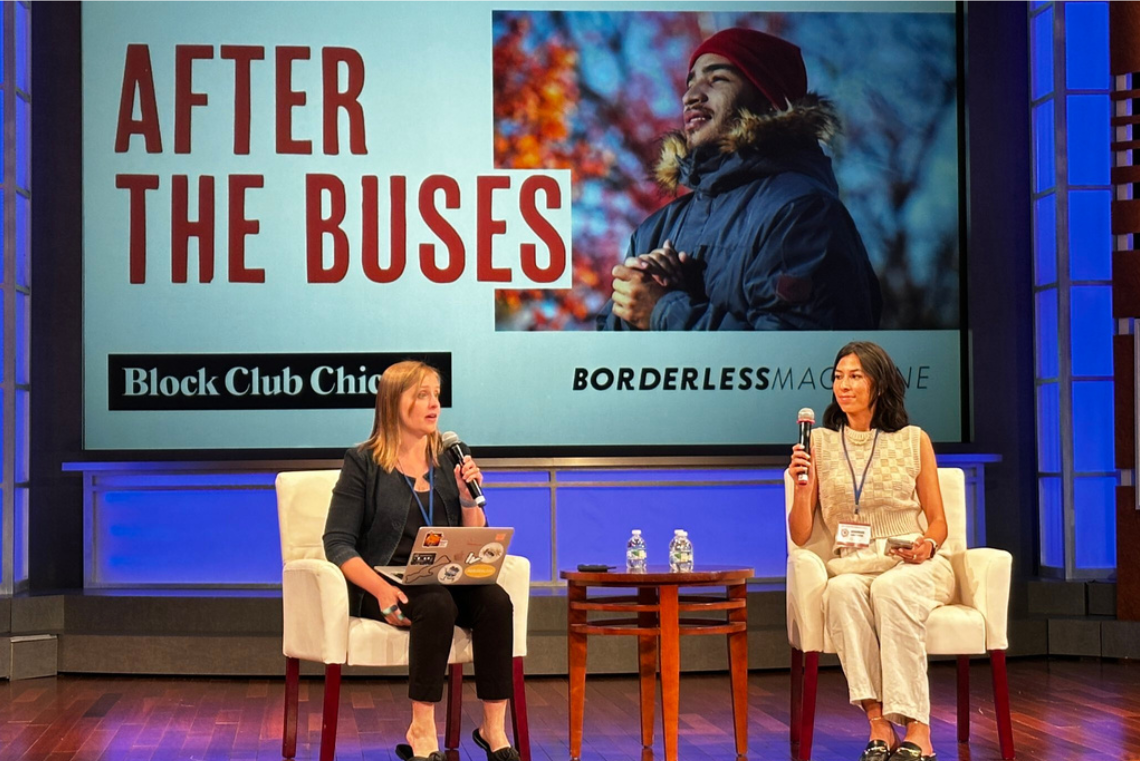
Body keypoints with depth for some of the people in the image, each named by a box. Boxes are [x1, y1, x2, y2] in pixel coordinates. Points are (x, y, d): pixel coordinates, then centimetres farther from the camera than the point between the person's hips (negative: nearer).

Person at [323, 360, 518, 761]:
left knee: (495, 601, -27)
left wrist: (468, 495, -4)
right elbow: (338, 544, -7)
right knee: (437, 603, -35)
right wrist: (381, 589, -23)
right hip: (382, 584, -4)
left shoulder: (448, 462, 14)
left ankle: (494, 729, -22)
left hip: (445, 580, 4)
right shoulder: (363, 463, 1)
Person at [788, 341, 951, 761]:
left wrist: (928, 545, -10)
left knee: (889, 588, -36)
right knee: (842, 591, -35)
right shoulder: (820, 443, 11)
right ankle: (878, 725, -37)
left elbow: (938, 521, 12)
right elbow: (800, 535, 9)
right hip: (852, 566, 1)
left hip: (914, 567, -1)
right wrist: (801, 486, -9)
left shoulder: (913, 440, 10)